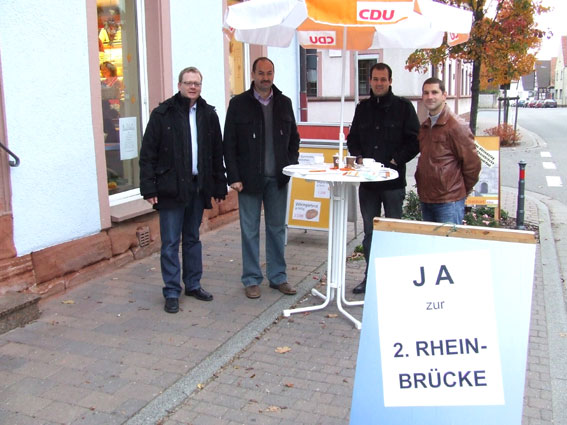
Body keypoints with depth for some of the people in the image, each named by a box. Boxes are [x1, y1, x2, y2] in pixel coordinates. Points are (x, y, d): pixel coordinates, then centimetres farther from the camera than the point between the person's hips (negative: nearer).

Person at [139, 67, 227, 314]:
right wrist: (149, 188, -11)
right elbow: (148, 154, -5)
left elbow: (217, 154, 11)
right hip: (171, 189, -4)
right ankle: (172, 292, 10)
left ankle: (193, 285, 27)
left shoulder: (208, 114, 8)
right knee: (171, 243, 1)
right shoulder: (162, 114, -4)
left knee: (193, 239, 15)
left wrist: (219, 187, 8)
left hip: (198, 187, 4)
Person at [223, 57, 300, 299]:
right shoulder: (239, 104, -1)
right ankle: (251, 279, 15)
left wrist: (292, 165, 1)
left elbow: (293, 138, 15)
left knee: (277, 228, 10)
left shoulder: (284, 103, 9)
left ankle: (278, 277, 21)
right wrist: (233, 177, -9)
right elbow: (229, 144, -3)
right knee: (250, 230, 5)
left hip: (277, 178, 3)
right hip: (249, 178, -3)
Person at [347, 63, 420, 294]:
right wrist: (359, 157, 1)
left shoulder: (403, 107, 0)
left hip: (393, 181, -4)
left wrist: (395, 160, -12)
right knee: (369, 230, 10)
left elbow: (414, 141, -3)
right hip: (367, 180, 4)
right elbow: (352, 139, 19)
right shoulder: (363, 108, 13)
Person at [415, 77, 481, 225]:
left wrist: (461, 191, -1)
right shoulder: (424, 127, 13)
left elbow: (472, 164, -10)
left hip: (449, 202, -8)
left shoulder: (457, 126, -11)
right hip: (426, 200, 8)